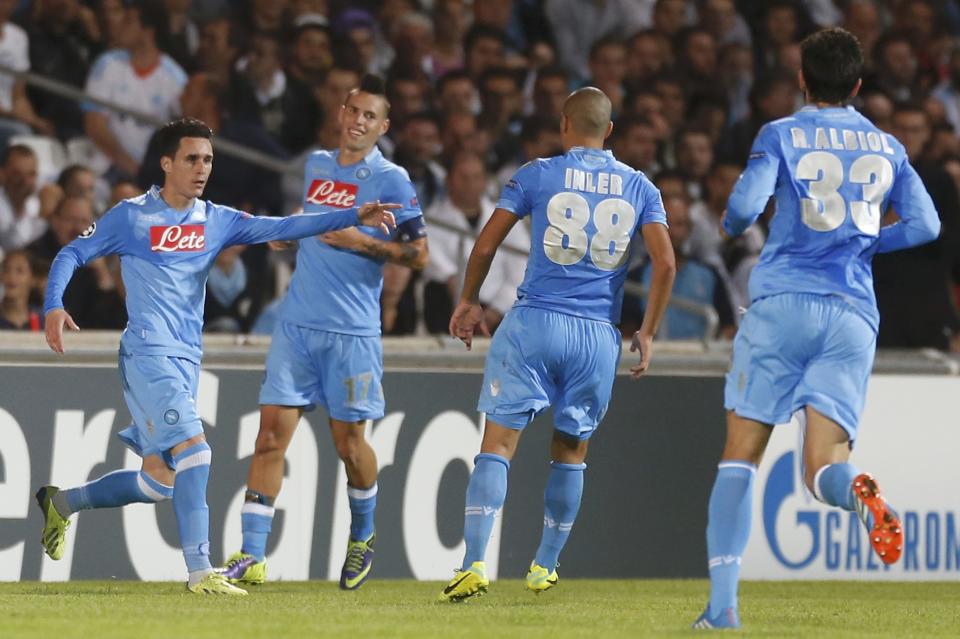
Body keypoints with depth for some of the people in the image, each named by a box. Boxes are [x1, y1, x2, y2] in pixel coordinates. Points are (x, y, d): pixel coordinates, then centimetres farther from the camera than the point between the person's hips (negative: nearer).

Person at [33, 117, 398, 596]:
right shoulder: (132, 216, -1)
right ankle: (200, 571, -23)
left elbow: (278, 228, 2)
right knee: (193, 449, -22)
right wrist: (53, 306, -14)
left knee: (160, 481, 9)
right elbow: (72, 254, 4)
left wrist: (353, 217, -9)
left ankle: (62, 502, 31)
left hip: (187, 360, 7)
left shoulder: (215, 221, 11)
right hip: (148, 354, -7)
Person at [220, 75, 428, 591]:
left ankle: (362, 538, 31)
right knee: (271, 435, -6)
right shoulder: (316, 166, 13)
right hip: (297, 324, 4)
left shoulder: (390, 180, -4)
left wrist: (360, 242, -16)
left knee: (348, 442, 4)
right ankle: (251, 557, -8)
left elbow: (418, 254, -8)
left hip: (352, 332, -4)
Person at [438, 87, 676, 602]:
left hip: (534, 325, -2)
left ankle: (473, 565, -15)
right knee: (571, 451, 18)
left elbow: (485, 245, 1)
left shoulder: (537, 175, 2)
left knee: (498, 443, -3)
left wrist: (469, 302, 17)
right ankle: (545, 566, 23)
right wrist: (647, 333, 10)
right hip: (598, 334, 2)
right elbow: (665, 262, 1)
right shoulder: (638, 187, 8)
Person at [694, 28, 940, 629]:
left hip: (784, 303, -2)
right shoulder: (886, 147, 15)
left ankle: (723, 600, -4)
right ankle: (862, 494, -39)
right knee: (823, 466, -2)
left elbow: (746, 205, -11)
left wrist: (731, 224, 13)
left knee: (740, 455, 5)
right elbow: (925, 225, 11)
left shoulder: (782, 135, 3)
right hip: (853, 315, 2)